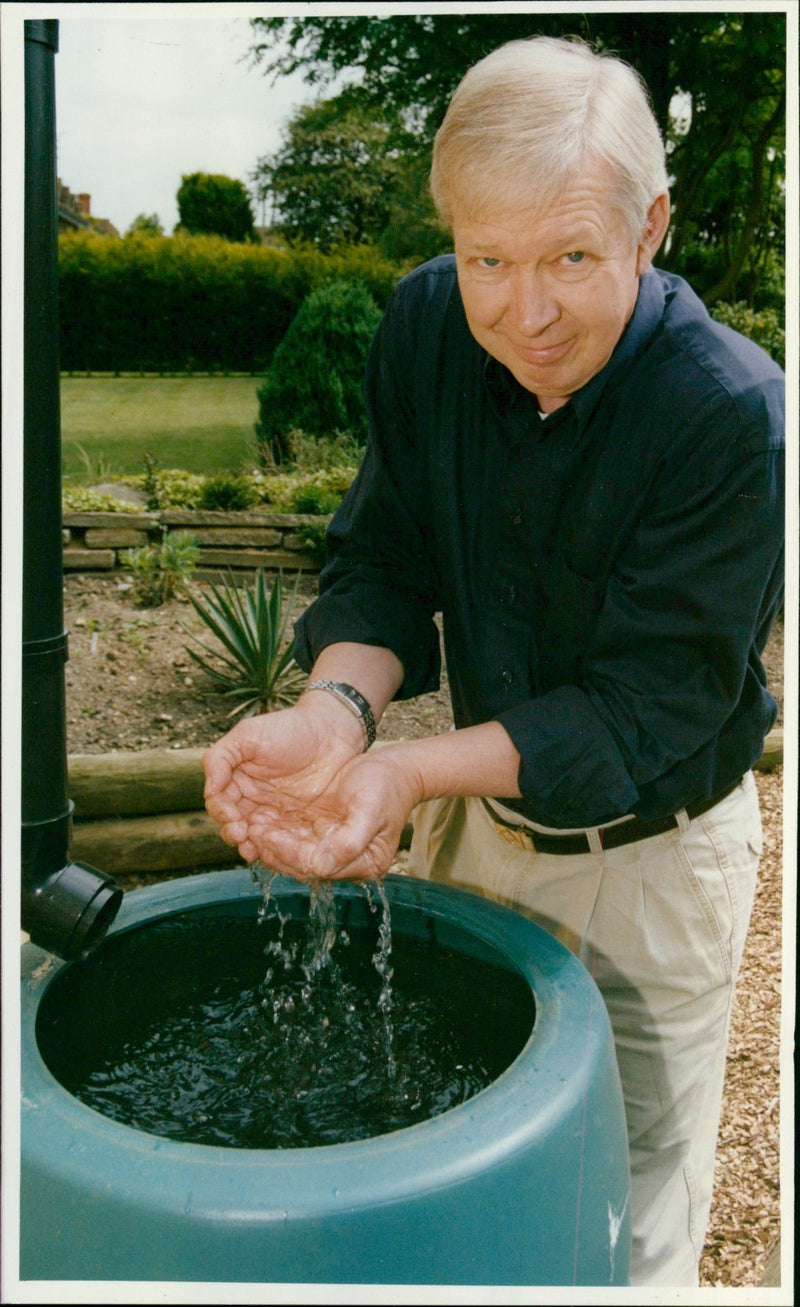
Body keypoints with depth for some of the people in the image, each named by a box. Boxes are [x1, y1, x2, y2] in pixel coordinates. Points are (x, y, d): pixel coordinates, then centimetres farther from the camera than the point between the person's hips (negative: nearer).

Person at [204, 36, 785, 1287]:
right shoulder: (428, 324, -12)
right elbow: (383, 561, -8)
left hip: (646, 847, -4)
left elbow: (651, 706, -26)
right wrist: (334, 710, -29)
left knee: (631, 1223, 15)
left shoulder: (734, 413, -28)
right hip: (477, 807, 5)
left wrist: (410, 772, -39)